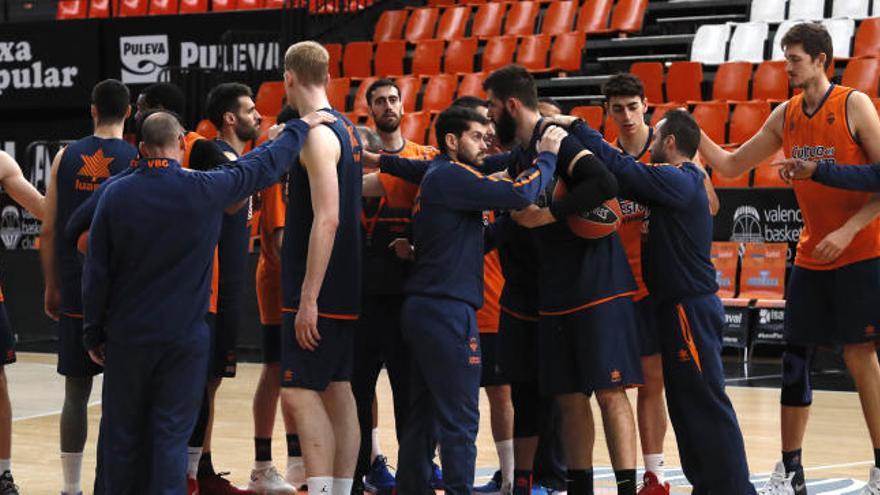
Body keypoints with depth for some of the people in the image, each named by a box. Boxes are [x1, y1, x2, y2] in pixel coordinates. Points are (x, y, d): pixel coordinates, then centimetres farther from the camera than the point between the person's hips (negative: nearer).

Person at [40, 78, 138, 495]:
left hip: (75, 291, 3)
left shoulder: (66, 157, 3)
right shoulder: (138, 161, -5)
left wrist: (51, 287, 13)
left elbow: (49, 231, 4)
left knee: (76, 391, 8)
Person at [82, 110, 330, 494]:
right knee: (171, 436, 2)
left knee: (122, 434, 9)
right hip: (185, 335, -1)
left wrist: (93, 333, 8)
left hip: (127, 336, 1)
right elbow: (266, 166, 7)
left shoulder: (116, 194, -4)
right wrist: (301, 127, 22)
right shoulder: (207, 189, -7)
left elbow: (96, 271, -1)